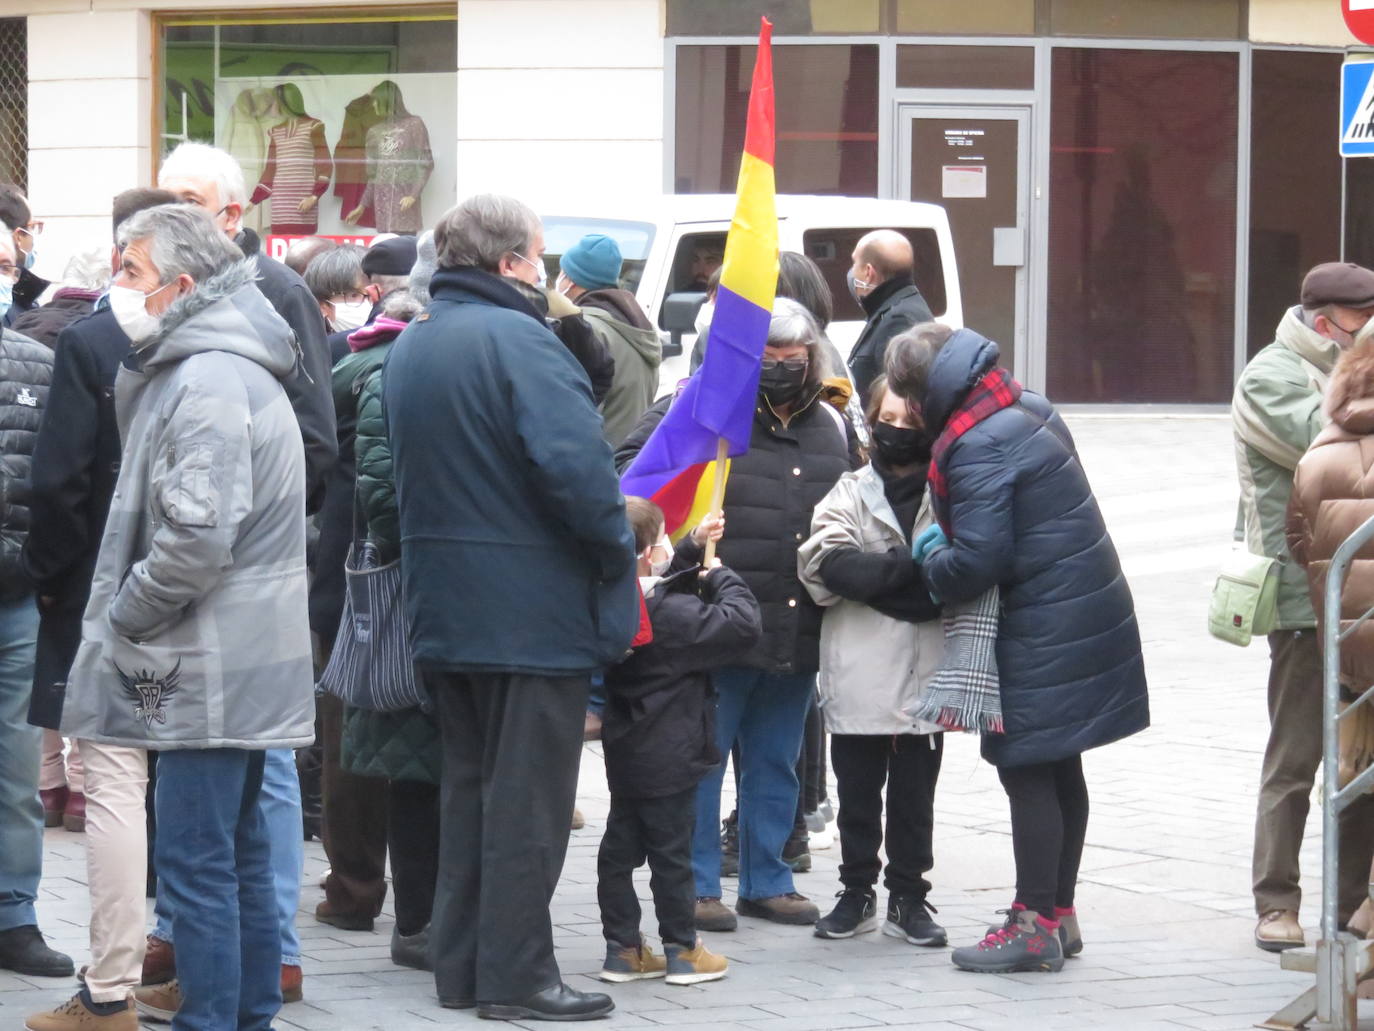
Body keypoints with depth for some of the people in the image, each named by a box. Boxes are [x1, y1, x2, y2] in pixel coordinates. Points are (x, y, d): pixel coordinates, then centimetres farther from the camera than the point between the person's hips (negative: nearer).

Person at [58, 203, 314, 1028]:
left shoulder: (207, 381, -17)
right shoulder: (235, 367, 17)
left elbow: (198, 536, -25)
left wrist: (124, 616, -12)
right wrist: (126, 615, 16)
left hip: (208, 671, -11)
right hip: (249, 659, 11)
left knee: (197, 863, -8)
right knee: (240, 851, 16)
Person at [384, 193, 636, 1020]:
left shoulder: (410, 348, 12)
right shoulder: (517, 339, -16)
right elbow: (575, 464, -25)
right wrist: (618, 550, -11)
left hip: (443, 603, 8)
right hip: (532, 608, -8)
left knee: (469, 781, 15)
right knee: (528, 792, -3)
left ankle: (461, 965, 18)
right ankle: (516, 975, 0)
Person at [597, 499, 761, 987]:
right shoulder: (670, 613, -23)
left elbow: (663, 586, 23)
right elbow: (742, 625, -22)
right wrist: (721, 576, -8)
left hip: (624, 752, 8)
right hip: (667, 757, -8)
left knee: (621, 845, 12)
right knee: (671, 850, 2)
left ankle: (621, 947, 16)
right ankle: (681, 950, 11)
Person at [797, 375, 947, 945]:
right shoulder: (850, 493, 6)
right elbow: (831, 565, -9)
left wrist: (875, 575, -15)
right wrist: (913, 570, -17)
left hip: (925, 674, -1)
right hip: (858, 677, 1)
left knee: (915, 793, 7)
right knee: (857, 791, 9)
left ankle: (908, 897, 16)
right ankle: (857, 893, 19)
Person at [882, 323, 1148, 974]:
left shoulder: (976, 447, -20)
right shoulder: (1031, 410, 10)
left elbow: (975, 564, -23)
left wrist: (930, 555, -2)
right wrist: (944, 551, 12)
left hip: (1043, 632, -10)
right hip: (1088, 611, 10)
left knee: (1026, 772, -4)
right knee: (1059, 768, 16)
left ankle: (1036, 925, -3)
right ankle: (1059, 912, 24)